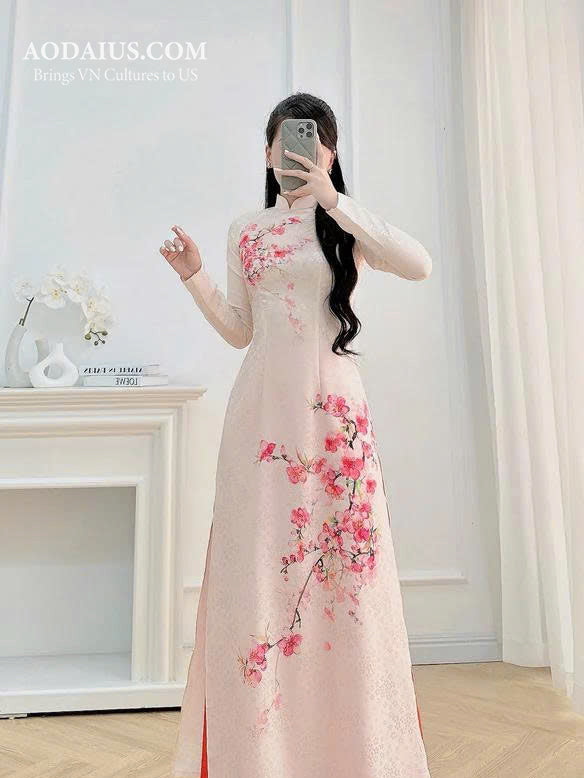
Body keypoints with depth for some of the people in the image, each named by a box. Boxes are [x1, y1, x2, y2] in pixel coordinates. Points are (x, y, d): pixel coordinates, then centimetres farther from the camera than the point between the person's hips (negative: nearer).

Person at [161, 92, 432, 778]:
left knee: (343, 564, 0)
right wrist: (194, 275, 3)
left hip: (332, 407, -1)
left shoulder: (347, 226, 8)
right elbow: (239, 330, 15)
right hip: (262, 408, 2)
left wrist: (333, 200, -13)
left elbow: (420, 265, -11)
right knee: (256, 563, 1)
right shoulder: (245, 230, 15)